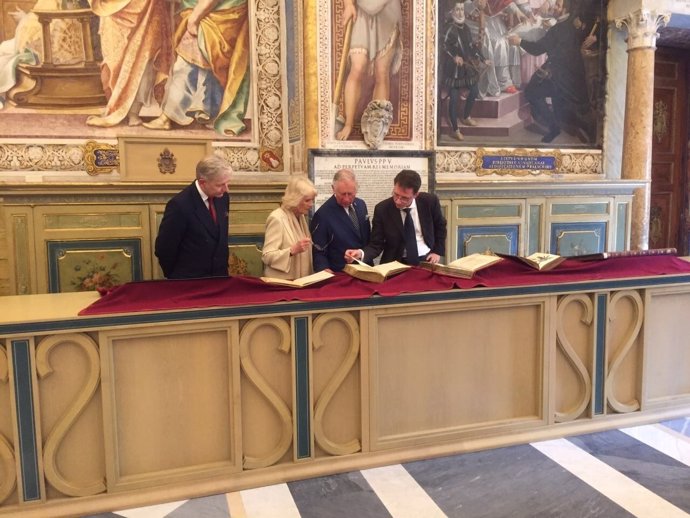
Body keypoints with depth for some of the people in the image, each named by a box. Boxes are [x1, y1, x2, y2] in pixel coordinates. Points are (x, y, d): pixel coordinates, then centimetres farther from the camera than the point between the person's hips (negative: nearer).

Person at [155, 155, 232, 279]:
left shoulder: (222, 197, -1)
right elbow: (164, 249, -14)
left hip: (219, 277, 6)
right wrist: (175, 278, -2)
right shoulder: (180, 204, -20)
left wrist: (223, 270, 10)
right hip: (189, 282, -5)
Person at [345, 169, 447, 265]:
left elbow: (440, 226, 12)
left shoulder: (429, 201, -7)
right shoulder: (382, 209, -11)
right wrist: (361, 253, -28)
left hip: (426, 260, 1)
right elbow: (376, 244, -8)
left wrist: (437, 251, 3)